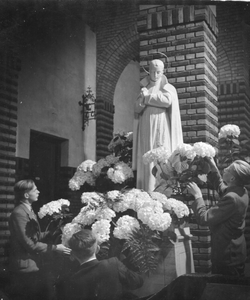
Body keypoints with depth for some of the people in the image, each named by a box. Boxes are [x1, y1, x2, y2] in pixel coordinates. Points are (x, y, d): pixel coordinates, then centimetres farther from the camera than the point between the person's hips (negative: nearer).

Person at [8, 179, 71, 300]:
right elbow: (29, 244, -20)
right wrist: (55, 248, -14)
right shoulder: (19, 213, -18)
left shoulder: (29, 211, 12)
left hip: (34, 266, 9)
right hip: (25, 268, -9)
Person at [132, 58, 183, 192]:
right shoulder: (143, 88, 16)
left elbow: (167, 101, -16)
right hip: (146, 131, 3)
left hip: (162, 130, -3)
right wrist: (142, 97, -14)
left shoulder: (168, 88, 6)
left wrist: (147, 97, -7)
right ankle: (147, 194, -2)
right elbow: (137, 109, 5)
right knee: (146, 161, -4)